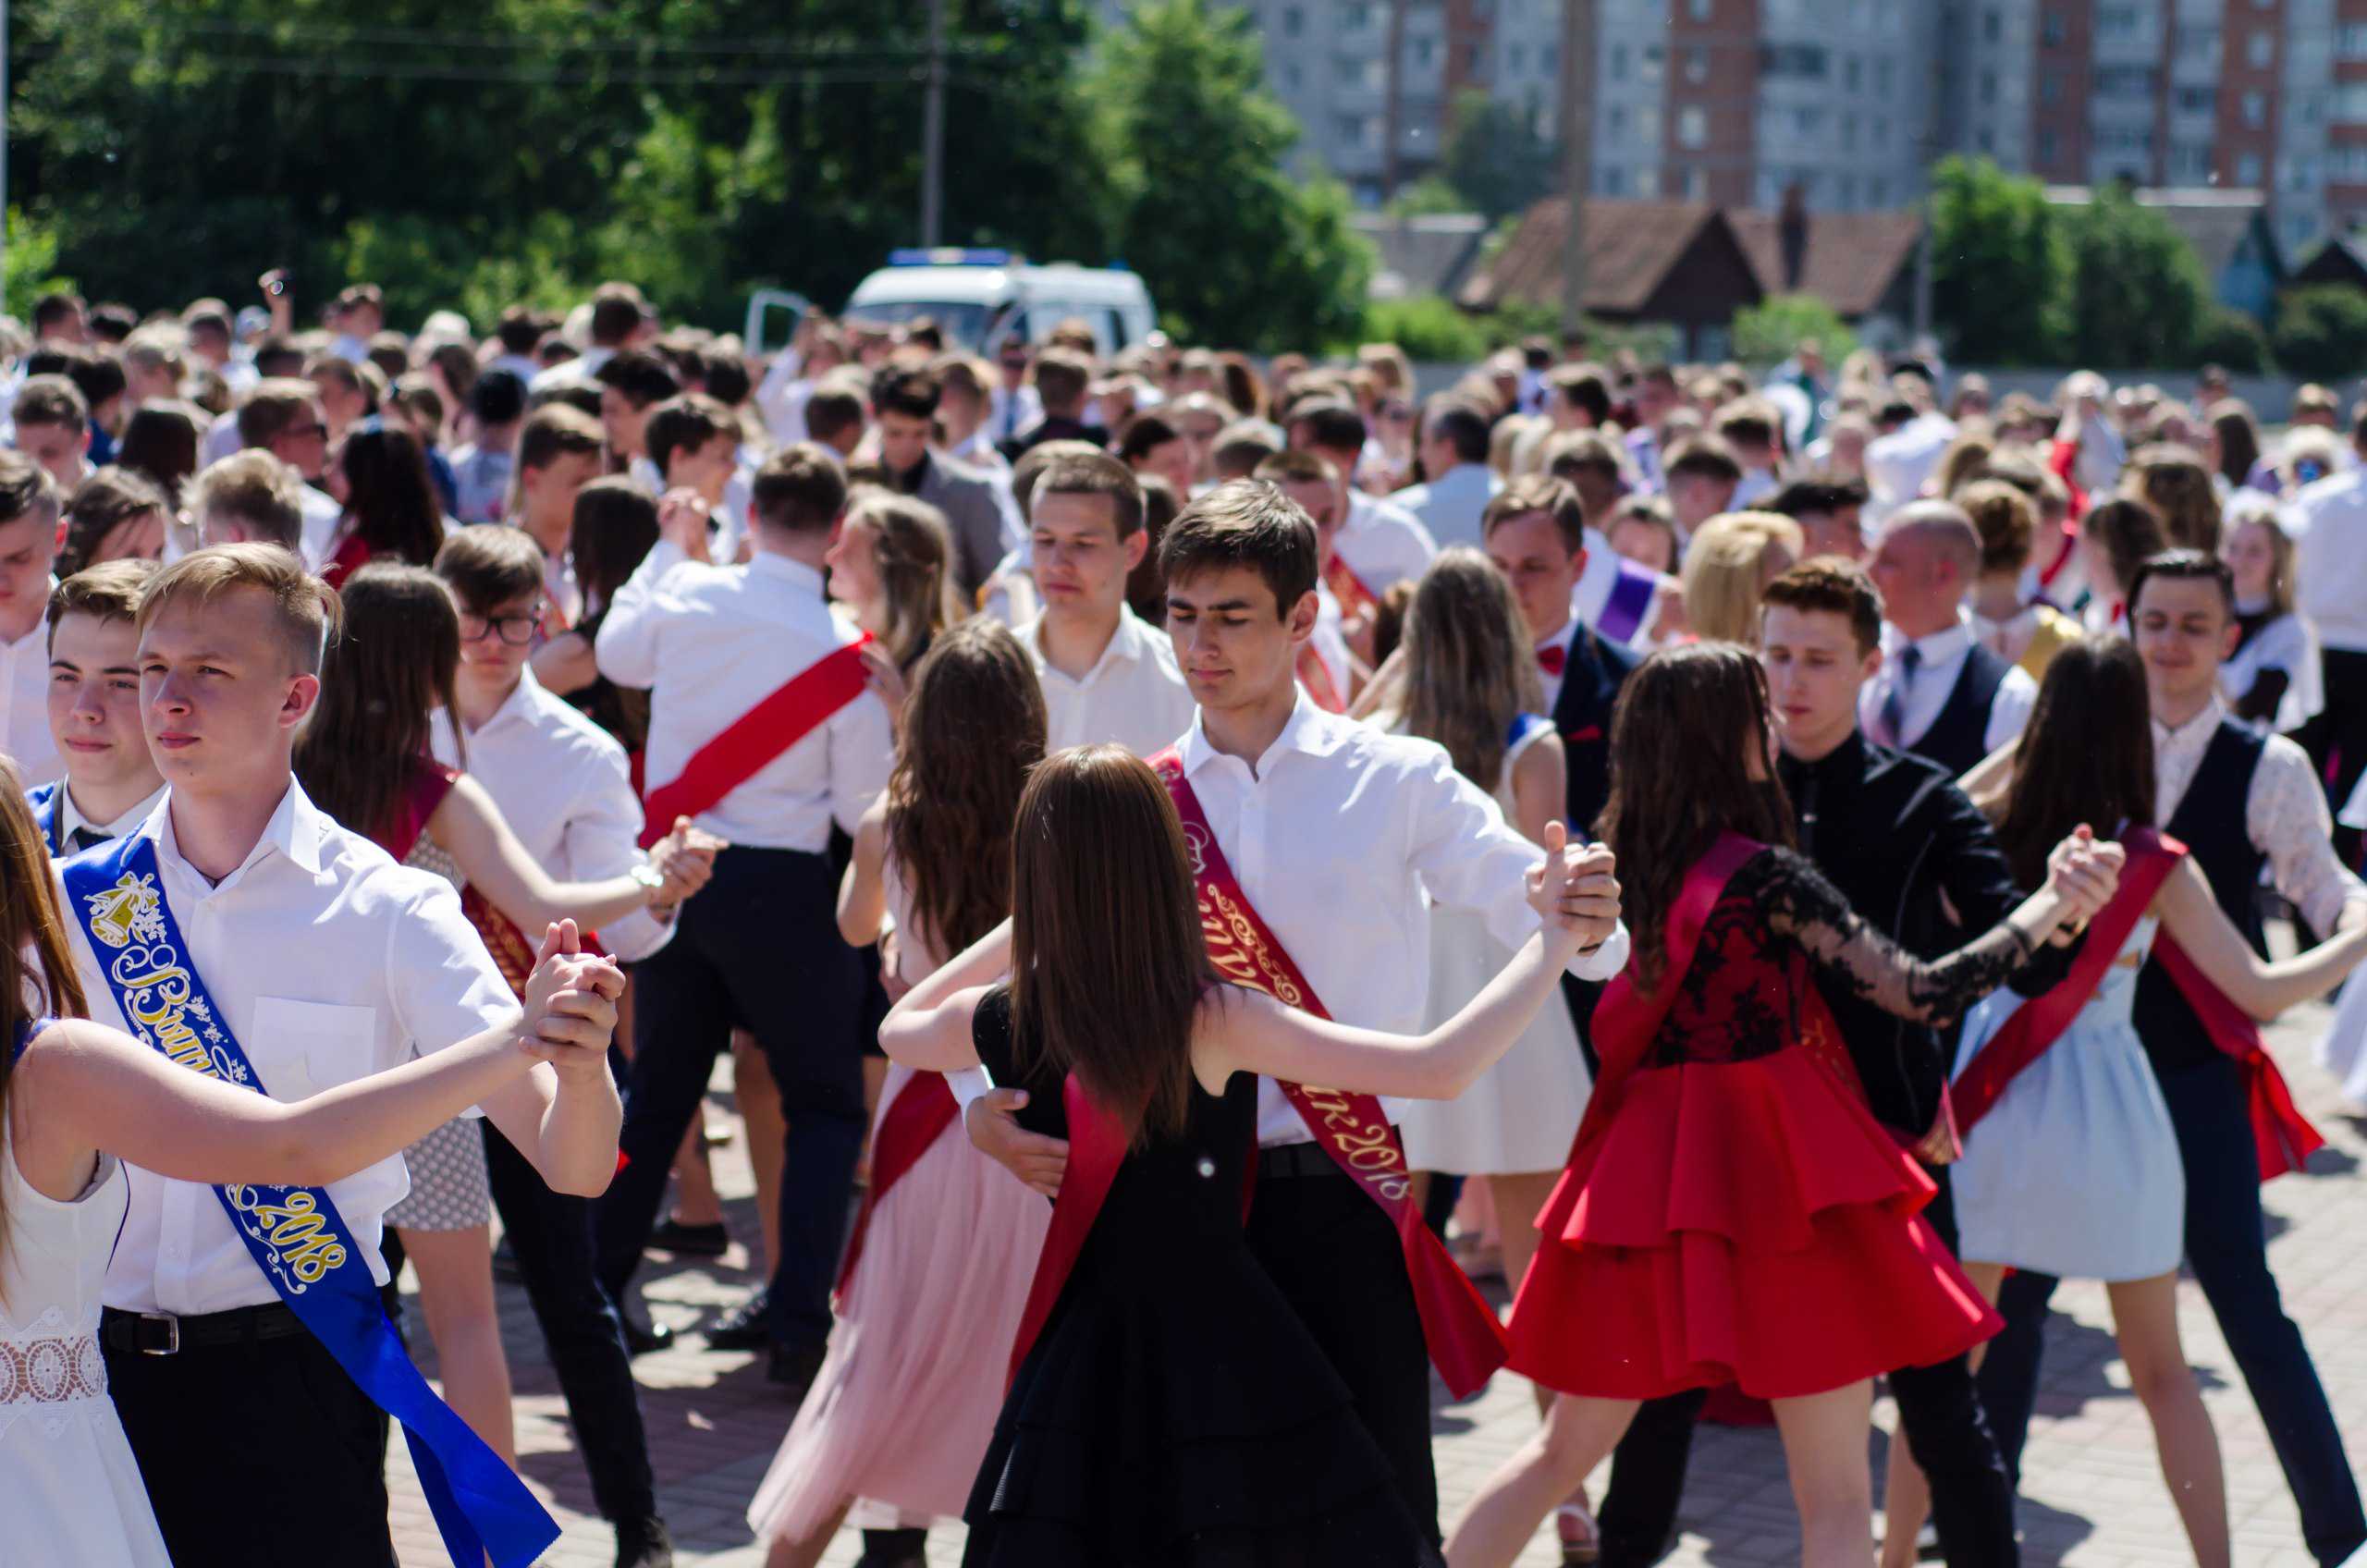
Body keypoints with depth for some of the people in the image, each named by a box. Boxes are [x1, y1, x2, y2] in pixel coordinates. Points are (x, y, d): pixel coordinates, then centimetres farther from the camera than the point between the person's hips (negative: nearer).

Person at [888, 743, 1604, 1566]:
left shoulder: (1003, 1024, -4)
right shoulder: (1211, 1022, -17)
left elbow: (899, 1027, 22)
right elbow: (1439, 1067, -21)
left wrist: (1019, 928, 25)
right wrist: (1554, 942, -12)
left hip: (1083, 1359, 4)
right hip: (1225, 1355, -4)